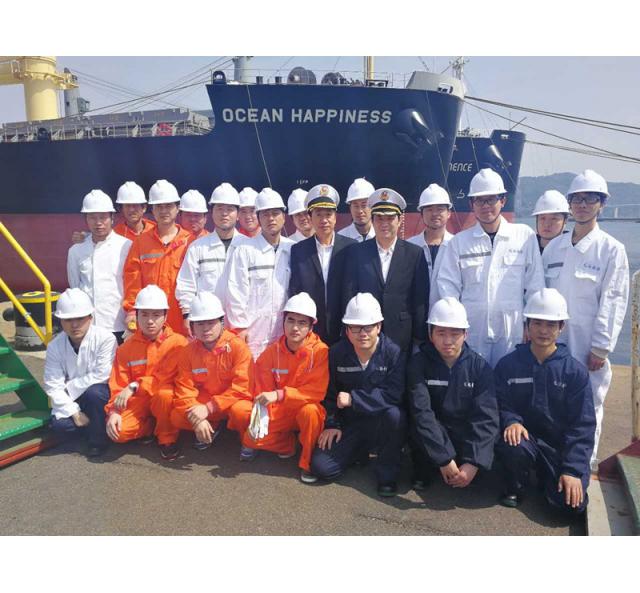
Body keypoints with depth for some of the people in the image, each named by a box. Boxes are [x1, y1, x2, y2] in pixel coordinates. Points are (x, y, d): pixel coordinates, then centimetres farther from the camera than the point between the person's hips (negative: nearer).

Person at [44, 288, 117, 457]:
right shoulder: (55, 346, -11)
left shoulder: (105, 338, -23)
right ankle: (96, 426, 6)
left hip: (101, 393, -3)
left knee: (94, 391, -35)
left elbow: (101, 376, -26)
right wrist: (74, 412, -20)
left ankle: (99, 438, -10)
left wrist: (69, 387, -17)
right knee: (59, 423, -24)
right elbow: (53, 386, -13)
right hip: (72, 398, 3)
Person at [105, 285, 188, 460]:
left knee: (164, 394, -38)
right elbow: (117, 386, 0)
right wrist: (113, 411, -18)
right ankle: (155, 426, 8)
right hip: (138, 402, 3)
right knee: (119, 432, -24)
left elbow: (168, 378, -17)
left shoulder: (177, 342, -10)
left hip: (164, 397, -3)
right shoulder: (126, 348, 2)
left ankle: (167, 437, -9)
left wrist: (135, 387, -23)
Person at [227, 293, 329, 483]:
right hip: (279, 412, 4)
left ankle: (308, 463, -11)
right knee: (239, 411, -17)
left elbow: (317, 391, -22)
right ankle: (283, 444, 3)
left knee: (310, 411, -38)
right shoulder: (272, 351, -5)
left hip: (304, 408, -4)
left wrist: (279, 395, -31)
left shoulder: (320, 351, -16)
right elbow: (263, 391, -3)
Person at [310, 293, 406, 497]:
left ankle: (387, 473, -11)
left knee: (394, 414, -37)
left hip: (380, 422, -2)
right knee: (321, 467, -13)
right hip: (348, 423, 3)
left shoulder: (393, 353, -15)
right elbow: (329, 393, 7)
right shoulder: (336, 353, -3)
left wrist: (353, 399, -25)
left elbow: (392, 395, -25)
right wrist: (331, 424, -2)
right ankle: (360, 452, 18)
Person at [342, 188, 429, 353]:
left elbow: (420, 300, 1)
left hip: (402, 338, 0)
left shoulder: (415, 254, 2)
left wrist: (419, 338, -2)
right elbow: (348, 296, 3)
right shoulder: (356, 252, 3)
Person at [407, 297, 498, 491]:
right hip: (433, 432, -2)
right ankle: (423, 470, -2)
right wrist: (444, 459, -32)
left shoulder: (480, 366, -10)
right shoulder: (419, 363, -14)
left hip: (467, 434, 2)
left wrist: (473, 463, -30)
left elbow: (486, 417, -18)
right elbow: (422, 413, -24)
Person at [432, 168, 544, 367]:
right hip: (471, 331, 0)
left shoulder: (525, 236, 5)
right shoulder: (458, 242, 6)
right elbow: (447, 285, 4)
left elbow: (535, 285, 6)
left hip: (512, 330, 0)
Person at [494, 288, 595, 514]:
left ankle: (549, 476, 16)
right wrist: (511, 421, -22)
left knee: (573, 502, -20)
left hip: (562, 445, 0)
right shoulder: (508, 364, -1)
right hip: (525, 437, 0)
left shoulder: (576, 371, -3)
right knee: (512, 446, -35)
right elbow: (501, 406, 2)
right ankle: (515, 488, -1)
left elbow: (583, 425, -5)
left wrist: (573, 470, -14)